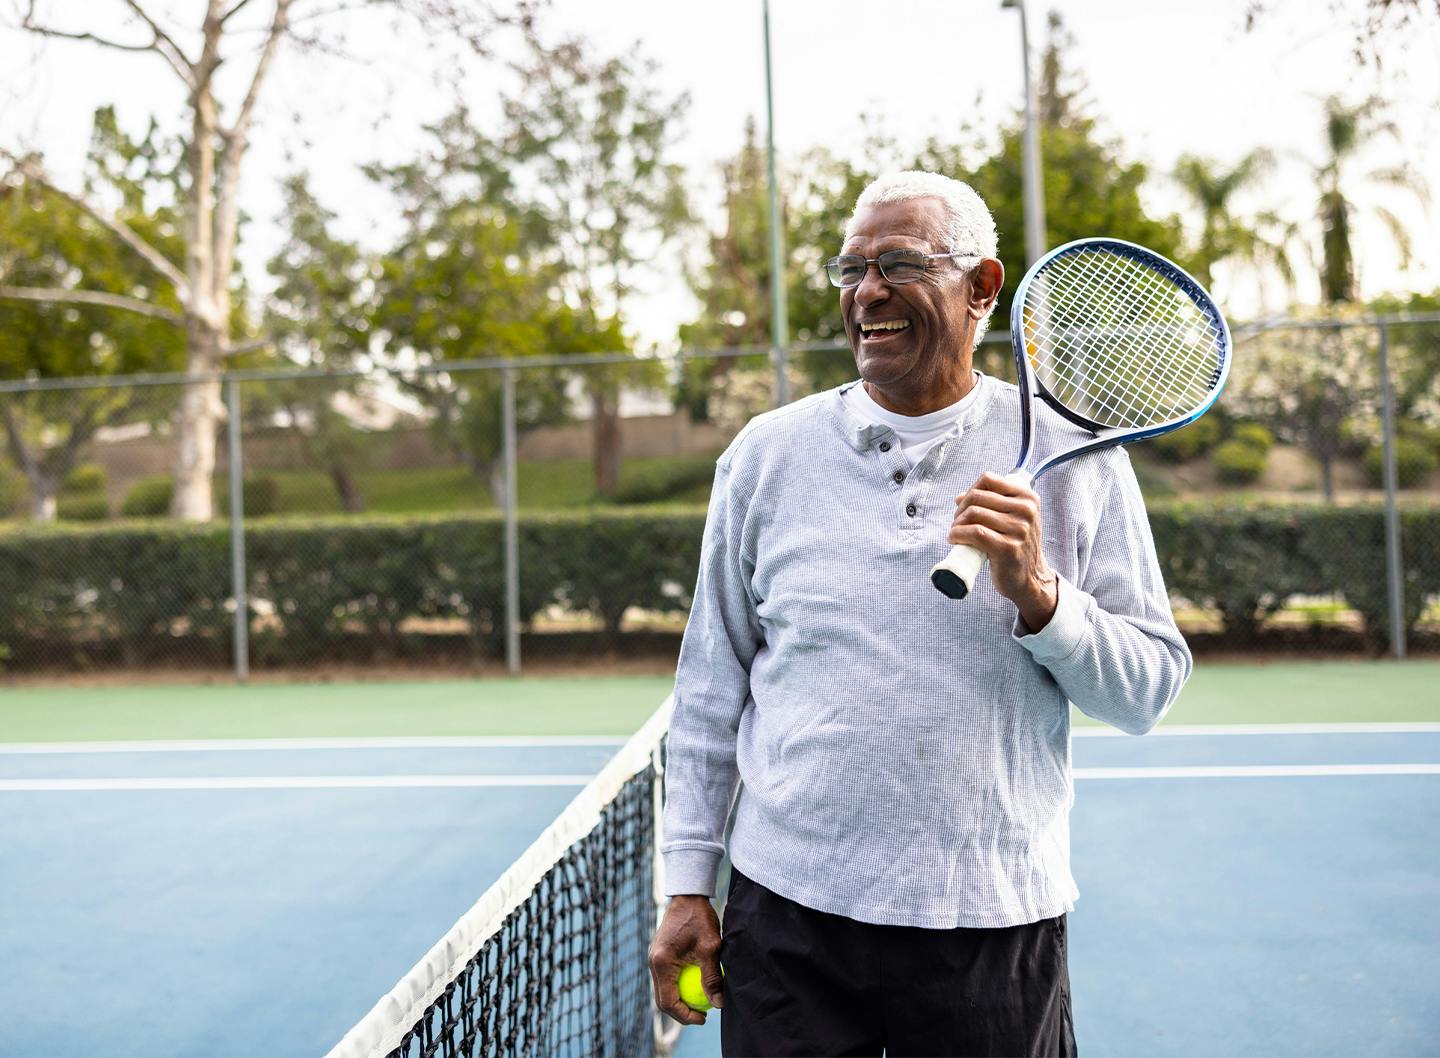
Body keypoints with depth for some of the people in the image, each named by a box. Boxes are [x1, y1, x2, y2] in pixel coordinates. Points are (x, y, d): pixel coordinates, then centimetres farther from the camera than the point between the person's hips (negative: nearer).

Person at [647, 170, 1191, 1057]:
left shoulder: (1073, 457, -1)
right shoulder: (767, 453, 2)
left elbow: (1151, 689, -1)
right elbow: (713, 684, 6)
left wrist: (1038, 595, -18)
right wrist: (688, 883, 5)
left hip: (996, 923, 0)